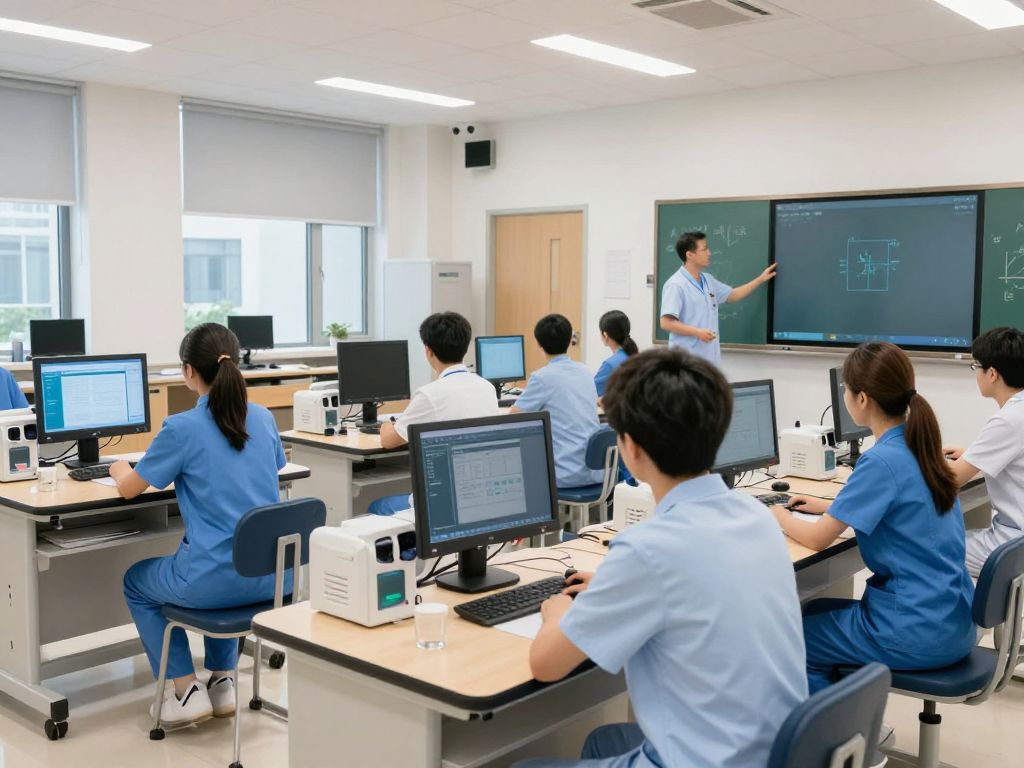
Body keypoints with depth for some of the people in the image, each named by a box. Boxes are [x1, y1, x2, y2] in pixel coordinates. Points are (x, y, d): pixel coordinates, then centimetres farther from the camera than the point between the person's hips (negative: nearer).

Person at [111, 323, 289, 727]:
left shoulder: (182, 428, -13)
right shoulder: (263, 418, 3)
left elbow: (129, 489, 1)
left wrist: (118, 467, 25)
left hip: (216, 580, -5)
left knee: (135, 581, 27)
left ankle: (187, 692, 20)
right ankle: (223, 681, 34)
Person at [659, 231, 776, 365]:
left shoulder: (708, 280, 13)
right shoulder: (676, 285, -15)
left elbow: (732, 295, 29)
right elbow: (666, 323, -20)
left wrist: (761, 279, 26)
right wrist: (697, 332, -26)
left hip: (709, 358, 9)